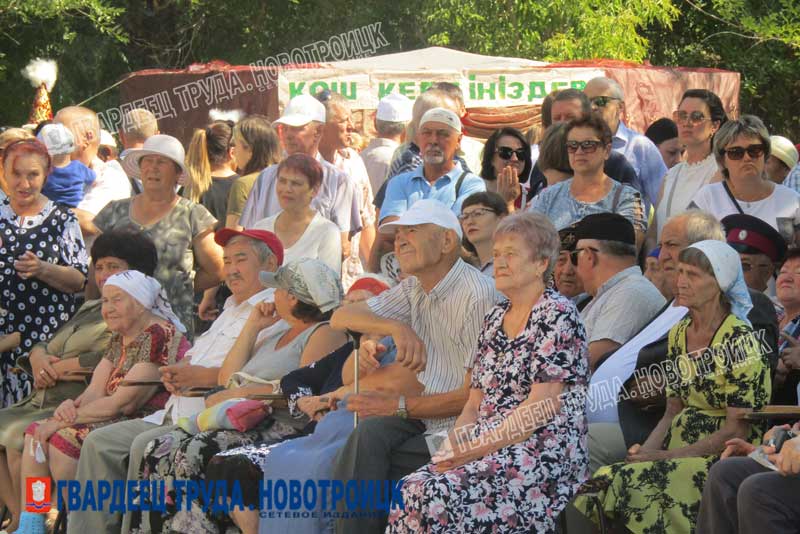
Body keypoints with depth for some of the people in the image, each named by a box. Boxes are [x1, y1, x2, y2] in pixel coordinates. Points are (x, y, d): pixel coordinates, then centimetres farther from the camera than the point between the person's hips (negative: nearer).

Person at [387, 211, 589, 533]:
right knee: (410, 491, -21)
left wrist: (475, 448, -15)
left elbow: (540, 408, -13)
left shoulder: (557, 315, -5)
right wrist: (454, 447, -3)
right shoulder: (495, 319, 19)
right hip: (489, 452, 7)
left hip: (544, 452, -7)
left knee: (436, 495, -30)